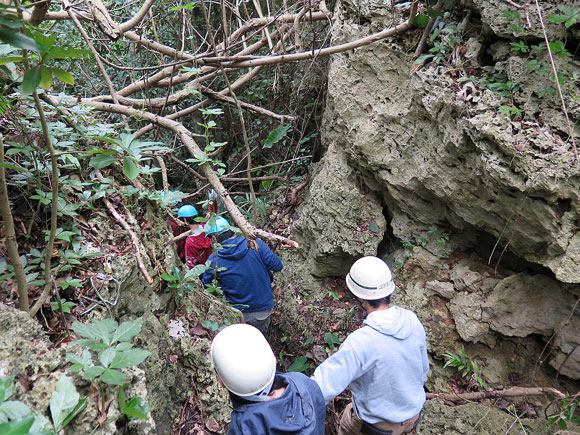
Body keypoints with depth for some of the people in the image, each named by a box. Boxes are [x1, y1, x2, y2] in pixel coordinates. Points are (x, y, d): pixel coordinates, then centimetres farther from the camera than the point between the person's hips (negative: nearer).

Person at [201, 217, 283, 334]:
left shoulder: (214, 260, -15)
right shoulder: (255, 244, -16)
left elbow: (205, 286, 1)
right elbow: (277, 266, -10)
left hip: (239, 315, -2)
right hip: (265, 310, 2)